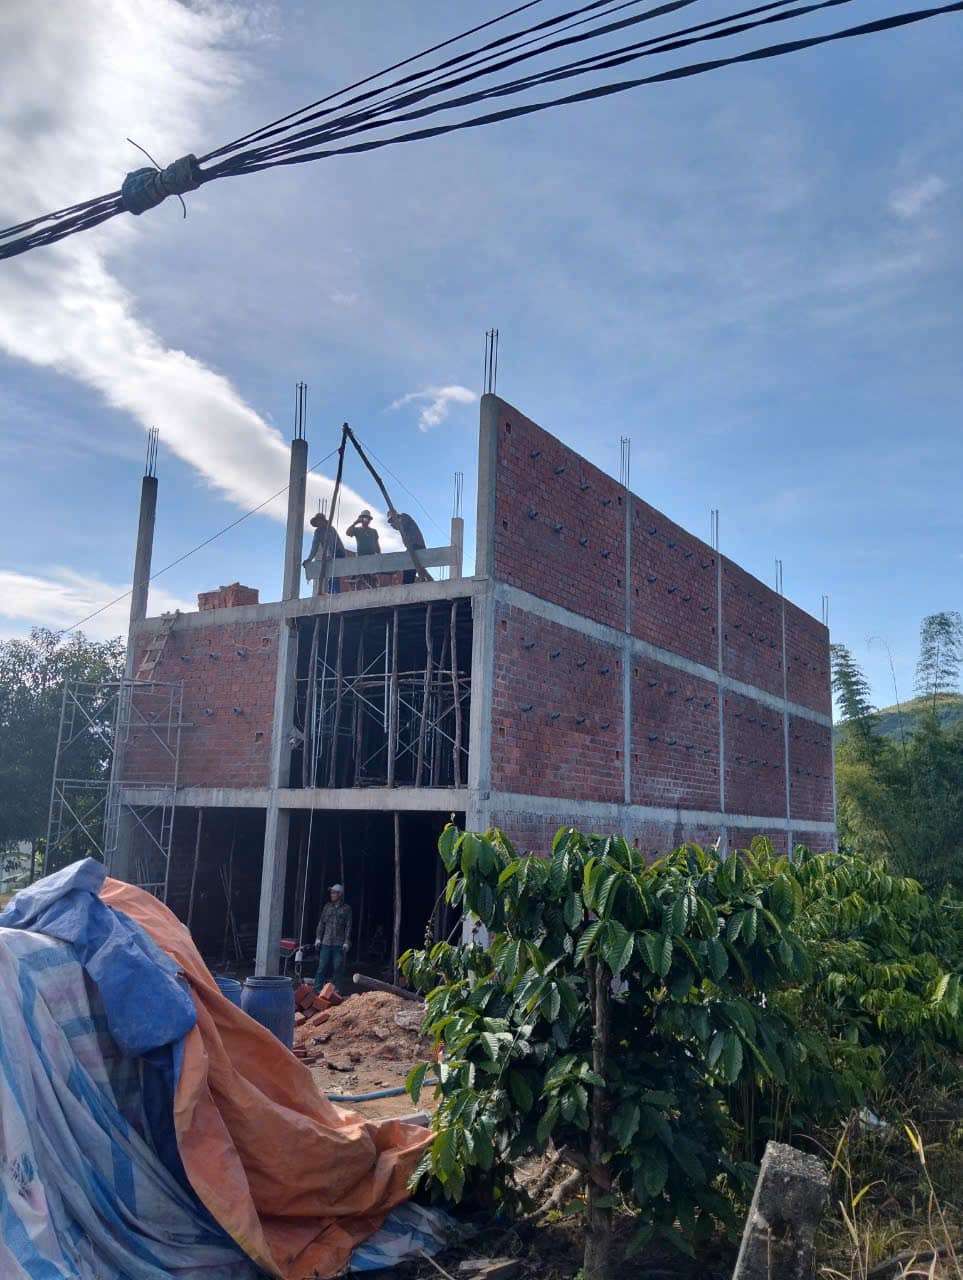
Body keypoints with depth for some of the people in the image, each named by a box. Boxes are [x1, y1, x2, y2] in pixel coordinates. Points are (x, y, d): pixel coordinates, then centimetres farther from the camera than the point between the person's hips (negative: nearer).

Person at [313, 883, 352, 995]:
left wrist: (346, 942, -5)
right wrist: (318, 938, 4)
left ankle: (336, 989, 8)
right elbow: (321, 922, 11)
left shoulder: (346, 908, 3)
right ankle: (317, 988, 6)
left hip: (339, 943, -2)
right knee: (322, 966, 1)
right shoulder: (327, 906, 10)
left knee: (338, 967, 0)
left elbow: (348, 926, 1)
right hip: (326, 942, 2)